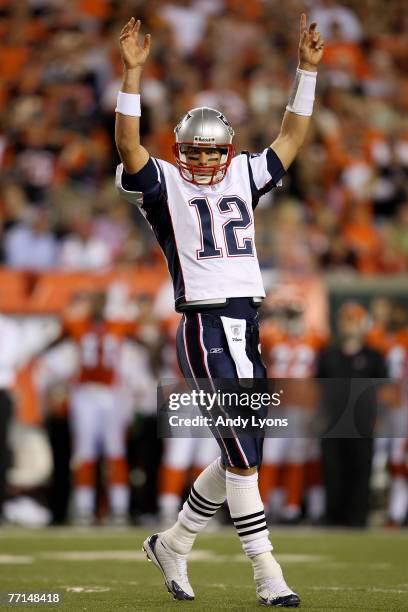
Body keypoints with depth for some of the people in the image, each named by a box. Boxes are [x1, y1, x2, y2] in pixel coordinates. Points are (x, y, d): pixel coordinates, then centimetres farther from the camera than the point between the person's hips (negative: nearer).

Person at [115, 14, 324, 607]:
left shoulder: (242, 176, 16)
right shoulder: (165, 185, 1)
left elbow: (292, 138, 20)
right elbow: (128, 146, -15)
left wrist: (307, 69, 14)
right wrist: (133, 73, -23)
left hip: (248, 328, 6)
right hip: (205, 329, -6)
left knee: (240, 455, 10)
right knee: (244, 455, -10)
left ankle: (174, 543, 27)